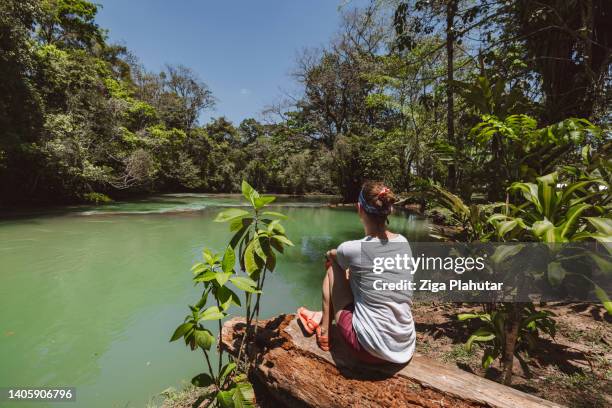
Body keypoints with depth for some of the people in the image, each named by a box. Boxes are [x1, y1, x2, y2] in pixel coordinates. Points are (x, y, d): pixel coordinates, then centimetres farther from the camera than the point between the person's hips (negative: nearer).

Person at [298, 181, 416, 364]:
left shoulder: (352, 248, -18)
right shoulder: (403, 242, -2)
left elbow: (331, 255, 8)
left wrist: (332, 255, 29)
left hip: (369, 350, -6)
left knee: (333, 266, 7)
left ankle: (324, 329, 23)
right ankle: (325, 316, 37)